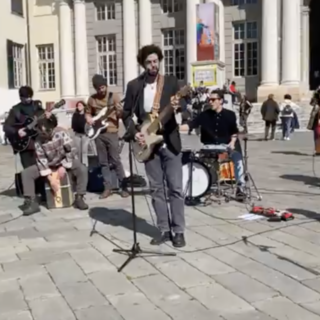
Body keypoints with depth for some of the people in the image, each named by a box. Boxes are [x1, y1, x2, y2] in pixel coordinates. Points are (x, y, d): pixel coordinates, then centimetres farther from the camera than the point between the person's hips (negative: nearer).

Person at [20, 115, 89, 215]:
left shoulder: (61, 133, -23)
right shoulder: (38, 141, -16)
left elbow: (72, 150, -19)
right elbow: (41, 160, -15)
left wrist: (64, 167, -22)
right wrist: (50, 178, -23)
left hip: (66, 161, -2)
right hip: (49, 165, 2)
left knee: (82, 169, -33)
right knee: (26, 173, -16)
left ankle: (79, 198, -19)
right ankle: (32, 202, -14)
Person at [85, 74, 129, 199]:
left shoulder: (114, 96, -1)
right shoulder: (92, 99, 8)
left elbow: (121, 115, -2)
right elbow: (88, 113, 20)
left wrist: (120, 111, -26)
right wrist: (89, 119, -2)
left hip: (111, 132, -4)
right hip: (98, 133, 4)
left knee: (116, 160, -5)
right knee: (103, 162, 6)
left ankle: (123, 187, 2)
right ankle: (108, 187, 13)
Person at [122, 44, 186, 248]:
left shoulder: (171, 81, 2)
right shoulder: (134, 85, 5)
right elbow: (126, 114, 10)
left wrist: (178, 105, -28)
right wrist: (134, 133, -6)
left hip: (170, 141, -2)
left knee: (176, 187, -1)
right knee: (156, 188, 7)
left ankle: (179, 231, 8)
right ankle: (164, 230, 16)